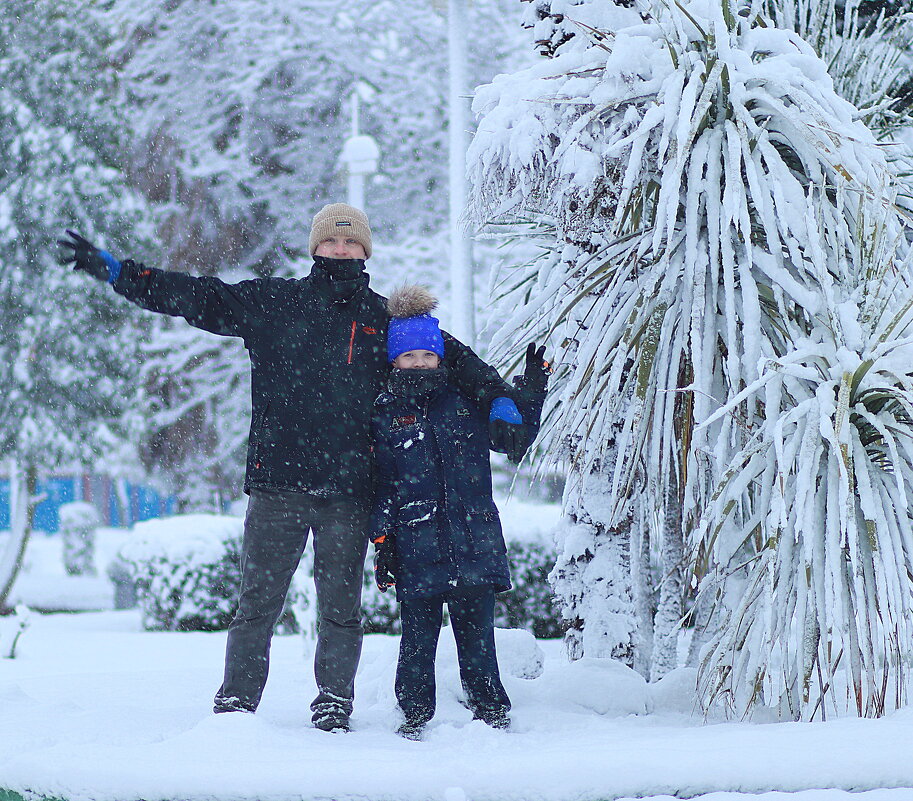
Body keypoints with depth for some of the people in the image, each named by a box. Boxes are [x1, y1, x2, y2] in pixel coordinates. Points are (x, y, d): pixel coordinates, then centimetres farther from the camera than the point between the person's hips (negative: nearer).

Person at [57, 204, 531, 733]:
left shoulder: (385, 320, 13)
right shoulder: (273, 303, 9)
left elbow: (451, 357, 17)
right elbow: (195, 298, 6)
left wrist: (500, 402, 4)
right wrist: (110, 269, 0)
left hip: (349, 490, 1)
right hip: (278, 485, -1)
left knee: (341, 606, 4)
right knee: (258, 601, 0)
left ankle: (335, 701, 16)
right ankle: (237, 701, 8)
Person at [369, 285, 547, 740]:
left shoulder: (465, 402, 11)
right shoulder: (383, 416, 7)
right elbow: (380, 485, 5)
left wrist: (532, 391, 11)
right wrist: (382, 539, -3)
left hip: (473, 543, 1)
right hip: (415, 546, -1)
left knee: (476, 633, 2)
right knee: (418, 634, 1)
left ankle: (490, 711, 12)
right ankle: (415, 714, 12)